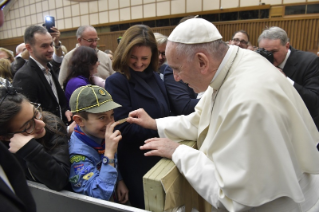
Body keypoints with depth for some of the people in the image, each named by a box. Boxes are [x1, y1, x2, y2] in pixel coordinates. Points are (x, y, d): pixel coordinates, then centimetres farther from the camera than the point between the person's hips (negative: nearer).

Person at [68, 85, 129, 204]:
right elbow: (99, 196, -30)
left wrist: (119, 181, -1)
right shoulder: (77, 153, -25)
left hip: (117, 197, 5)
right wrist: (109, 153, -35)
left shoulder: (100, 135, -5)